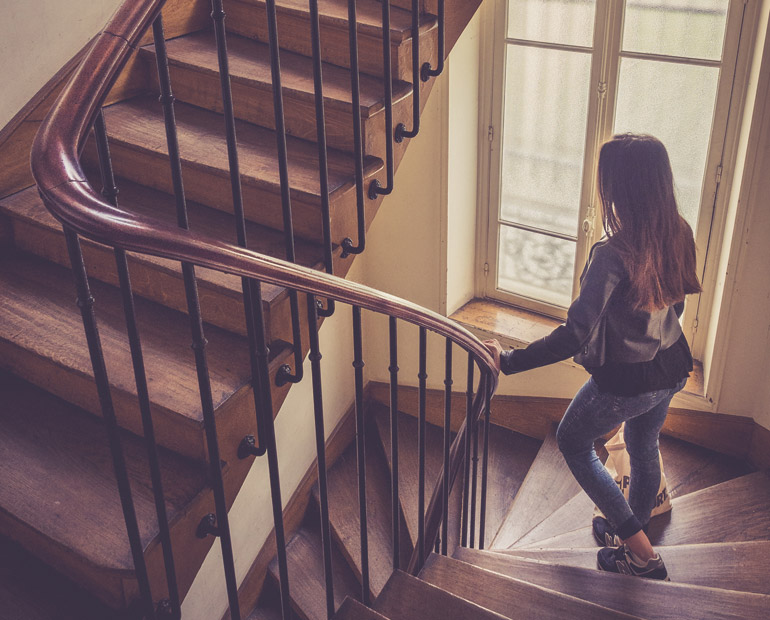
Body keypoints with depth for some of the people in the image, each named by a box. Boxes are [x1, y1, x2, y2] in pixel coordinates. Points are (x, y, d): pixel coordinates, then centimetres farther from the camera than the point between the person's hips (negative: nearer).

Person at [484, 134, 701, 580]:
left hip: (624, 381, -7)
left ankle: (641, 554, 22)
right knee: (644, 448, 29)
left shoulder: (612, 255, -32)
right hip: (672, 369, 7)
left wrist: (508, 361, -29)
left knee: (574, 442, 19)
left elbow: (574, 337, -35)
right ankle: (630, 536, 53)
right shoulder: (679, 236, -9)